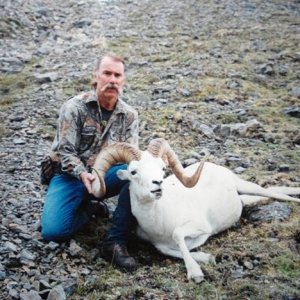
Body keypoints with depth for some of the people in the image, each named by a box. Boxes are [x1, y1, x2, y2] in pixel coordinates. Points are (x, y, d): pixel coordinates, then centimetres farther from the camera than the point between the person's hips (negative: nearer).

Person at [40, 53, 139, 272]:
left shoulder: (129, 115, 1)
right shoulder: (75, 107, -11)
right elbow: (65, 151, -14)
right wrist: (83, 174, -34)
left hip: (105, 174, 3)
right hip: (70, 176, -2)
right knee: (53, 231, -26)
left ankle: (115, 242, -25)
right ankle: (89, 208, 7)